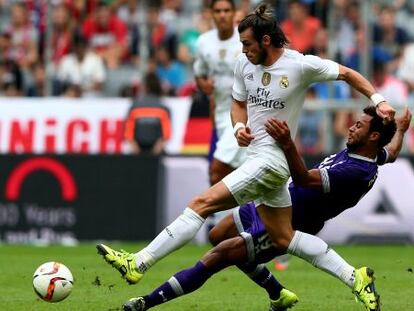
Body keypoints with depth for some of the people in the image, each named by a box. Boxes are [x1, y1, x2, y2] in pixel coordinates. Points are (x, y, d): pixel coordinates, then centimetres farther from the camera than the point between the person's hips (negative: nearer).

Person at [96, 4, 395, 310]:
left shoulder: (301, 65, -13)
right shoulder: (244, 64, 5)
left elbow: (347, 73, 1)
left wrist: (378, 100, -8)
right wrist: (239, 126, -1)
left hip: (270, 160, -8)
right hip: (256, 155, 8)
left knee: (202, 204, -14)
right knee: (284, 238, 12)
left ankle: (138, 264, -14)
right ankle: (355, 277, 19)